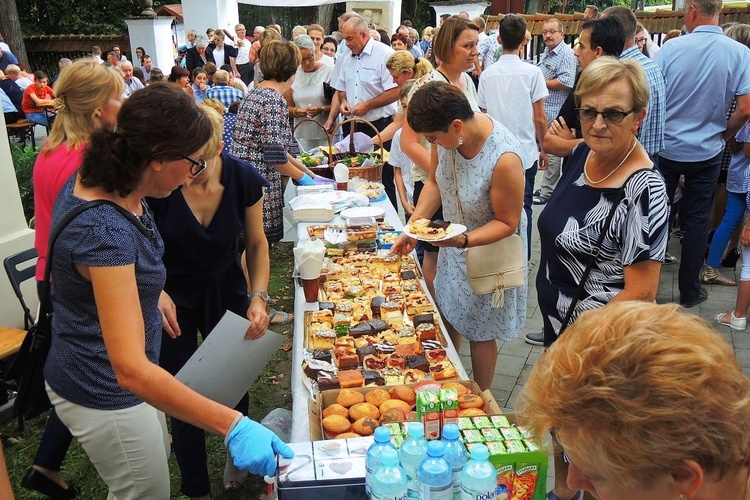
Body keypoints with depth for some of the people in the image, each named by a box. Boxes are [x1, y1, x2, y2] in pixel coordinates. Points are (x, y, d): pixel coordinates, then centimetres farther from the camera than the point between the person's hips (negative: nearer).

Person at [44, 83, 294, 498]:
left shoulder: (97, 179, -9)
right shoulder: (105, 231, -36)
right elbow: (131, 369, -42)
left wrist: (152, 294, 13)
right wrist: (232, 426, -45)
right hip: (104, 396, -9)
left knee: (158, 459, 28)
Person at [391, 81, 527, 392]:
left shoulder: (504, 159, -36)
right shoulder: (446, 134, -17)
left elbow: (507, 223, -24)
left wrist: (463, 240, -38)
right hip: (454, 241, 6)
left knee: (480, 332, 12)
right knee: (447, 314, 21)